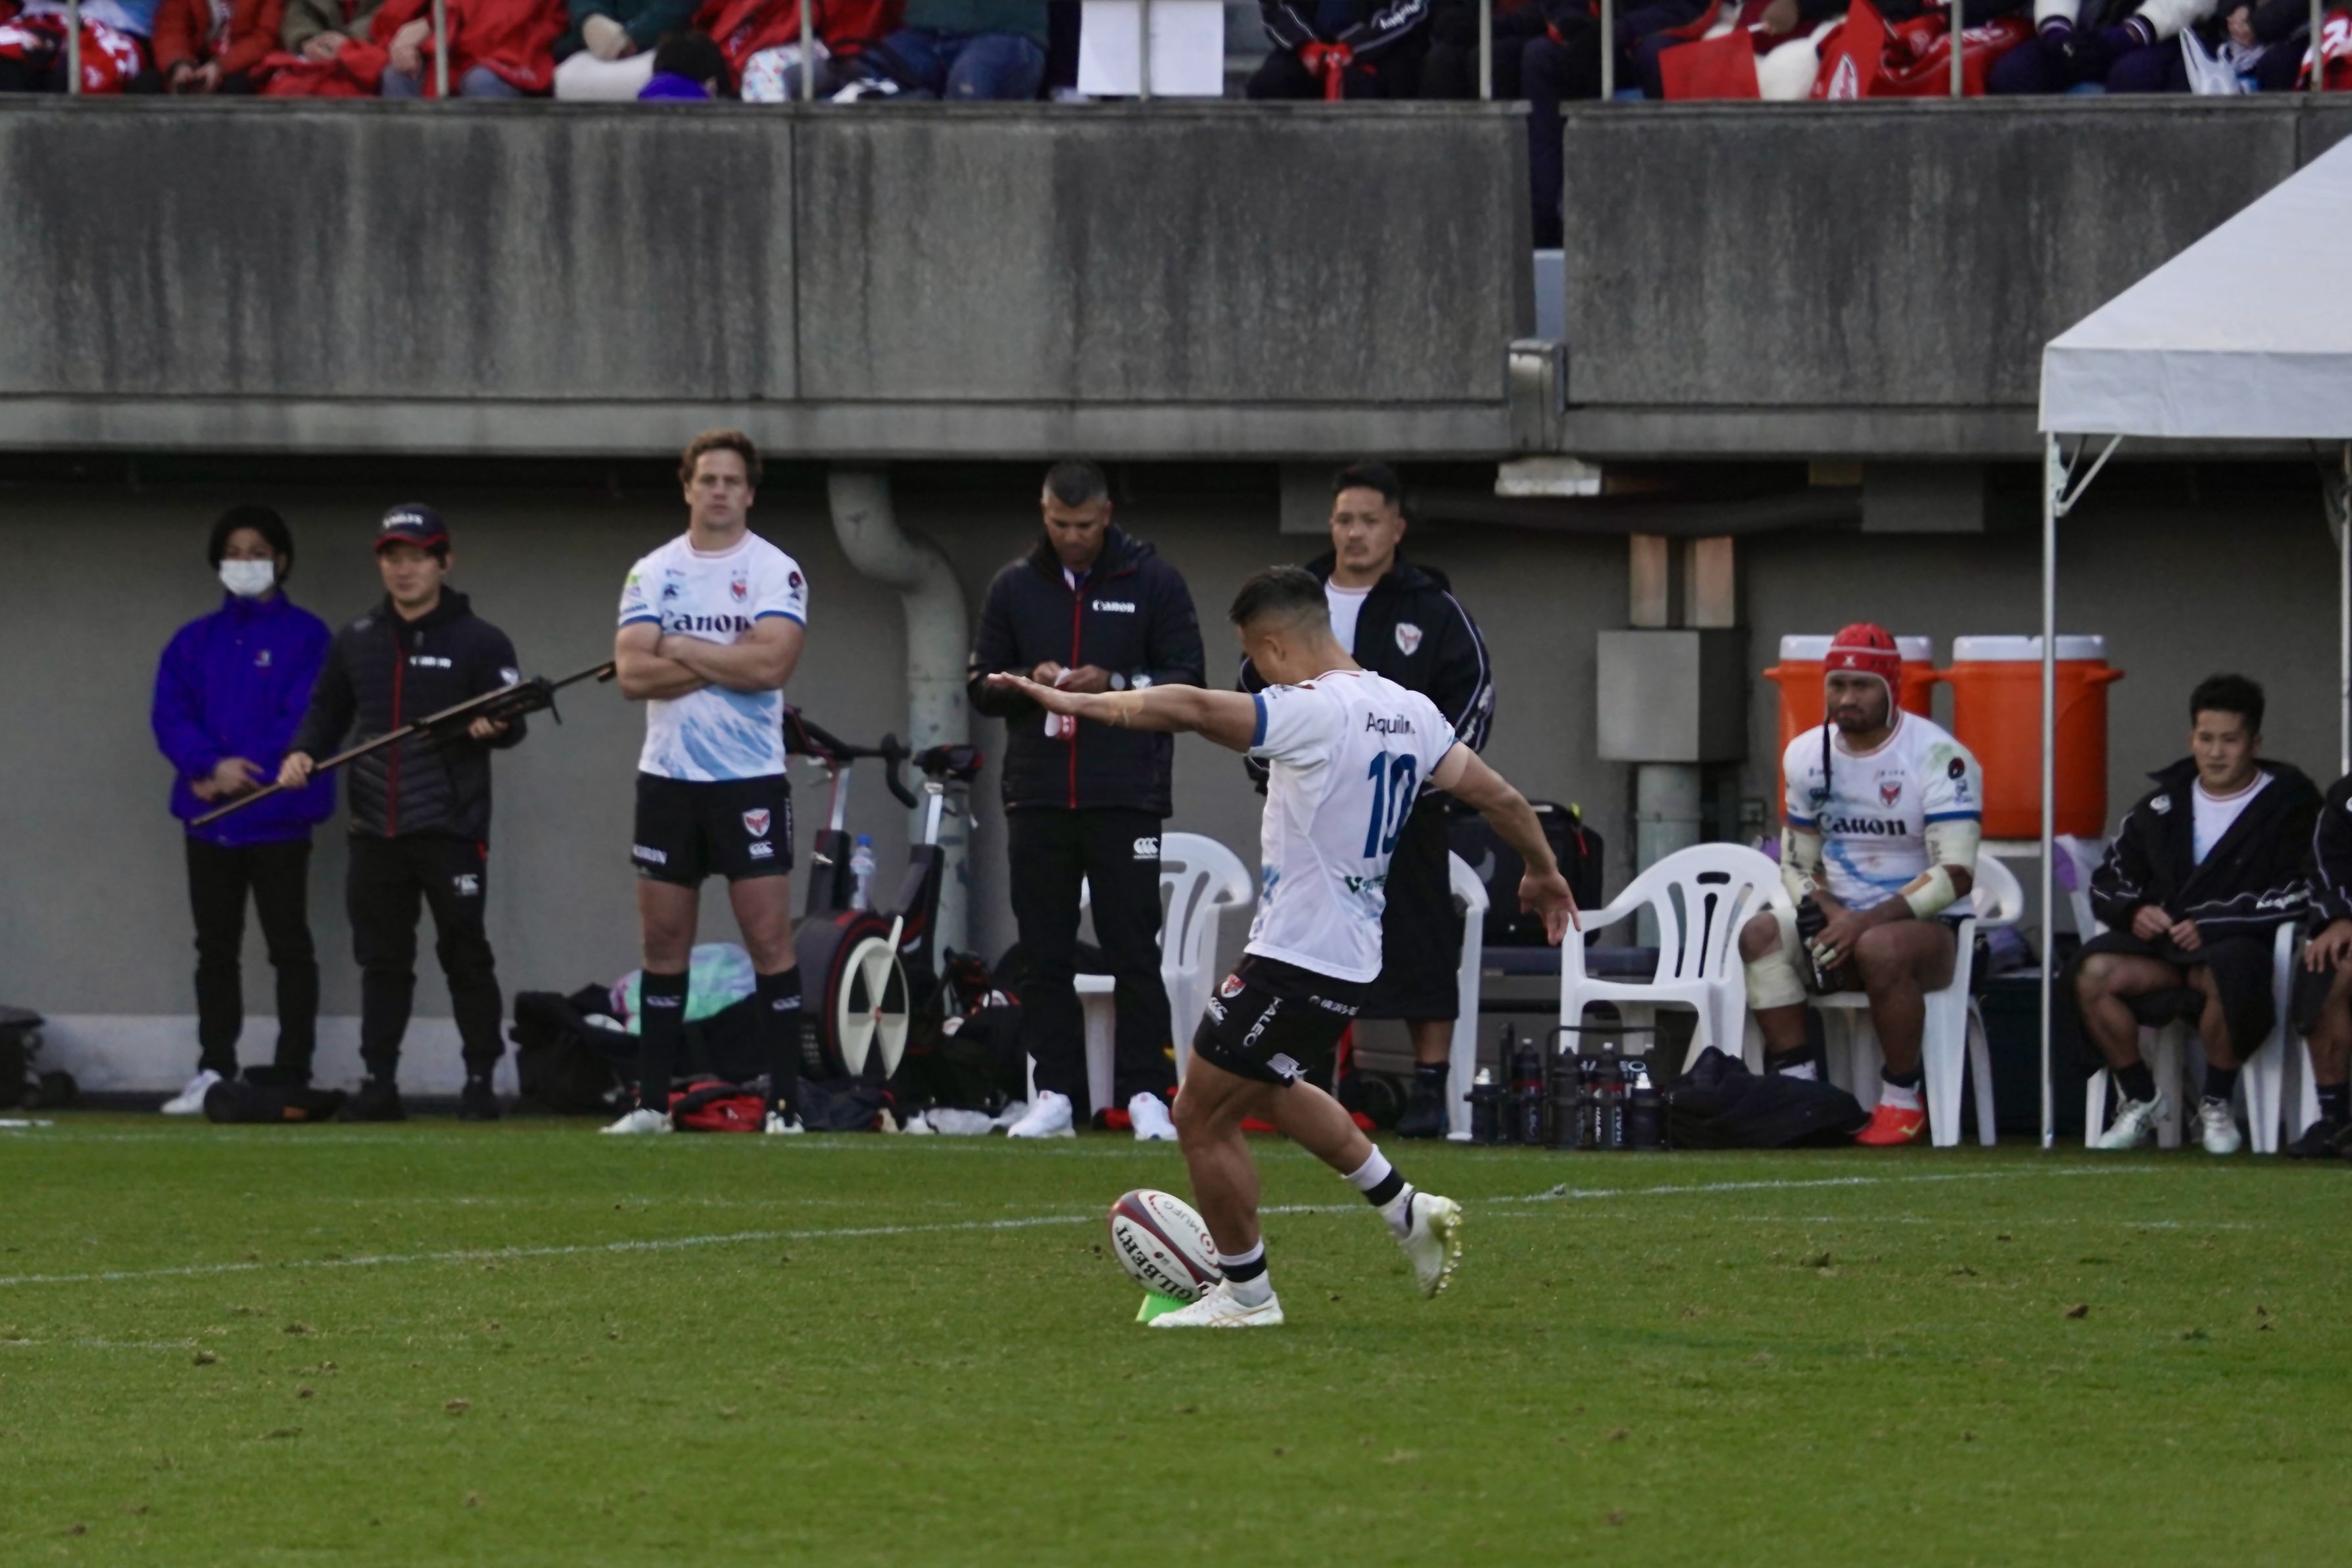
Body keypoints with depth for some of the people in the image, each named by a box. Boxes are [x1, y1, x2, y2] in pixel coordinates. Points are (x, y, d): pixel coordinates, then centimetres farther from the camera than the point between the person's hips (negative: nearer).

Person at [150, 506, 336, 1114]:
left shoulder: (305, 636, 0)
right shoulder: (195, 641, 12)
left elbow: (304, 721, -10)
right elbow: (171, 716, 2)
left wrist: (241, 773, -15)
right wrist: (214, 765, -16)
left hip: (278, 818, -5)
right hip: (208, 818, 5)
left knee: (289, 947, -2)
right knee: (216, 950, 8)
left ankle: (293, 1079, -1)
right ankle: (213, 1074, 12)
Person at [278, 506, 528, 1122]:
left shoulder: (478, 641, 0)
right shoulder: (355, 642, 13)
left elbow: (514, 718, -3)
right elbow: (328, 712, 19)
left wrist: (493, 727, -26)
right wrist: (303, 753, 0)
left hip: (451, 830, -4)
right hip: (376, 831, 4)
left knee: (465, 953, -2)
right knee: (381, 959, 7)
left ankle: (481, 1081, 5)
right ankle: (379, 1083, 11)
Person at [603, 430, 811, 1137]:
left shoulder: (776, 572, -2)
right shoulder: (652, 573, 7)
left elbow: (770, 663, -17)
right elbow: (632, 672, -5)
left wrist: (677, 647, -10)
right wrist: (726, 663, -11)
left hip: (750, 779, -3)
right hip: (668, 777, 3)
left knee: (769, 937, -7)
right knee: (664, 942, 6)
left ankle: (786, 1105, -5)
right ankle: (652, 1103, 11)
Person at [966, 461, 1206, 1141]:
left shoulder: (1153, 582, 3)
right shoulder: (1014, 587, 12)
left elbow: (1188, 678, 0)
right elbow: (980, 684, 13)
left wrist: (1114, 685, -15)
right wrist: (1027, 682, -8)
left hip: (1125, 801, -3)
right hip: (1038, 798, 3)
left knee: (1134, 950, -4)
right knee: (1044, 954, 3)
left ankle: (1146, 1093, -1)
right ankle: (1056, 1094, 7)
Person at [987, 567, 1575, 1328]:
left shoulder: (1313, 713, -20)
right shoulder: (1408, 712, 6)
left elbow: (1191, 708, -32)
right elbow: (1498, 795, 15)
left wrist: (1076, 702, -31)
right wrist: (1544, 872, 31)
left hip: (1294, 957, -10)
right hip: (1352, 953, 10)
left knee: (1202, 1115, 4)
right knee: (1264, 1090, 31)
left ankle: (1245, 1294, 14)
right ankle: (1409, 1214, 31)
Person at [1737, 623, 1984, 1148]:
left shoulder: (1937, 758, -13)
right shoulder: (1808, 756, 7)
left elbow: (1955, 875, -20)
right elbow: (1798, 864, 13)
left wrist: (1867, 922, -26)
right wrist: (1826, 914, -10)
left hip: (1928, 926, -6)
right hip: (1843, 917, 6)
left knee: (1880, 948, -39)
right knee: (1761, 936, -22)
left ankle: (1902, 1101, -22)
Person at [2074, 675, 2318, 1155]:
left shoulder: (2288, 805, 2)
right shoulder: (2163, 805, 17)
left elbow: (2300, 894, -9)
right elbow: (2108, 880, 20)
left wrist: (2212, 925, -15)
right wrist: (2133, 912, -5)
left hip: (2239, 944, -4)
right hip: (2159, 943, 4)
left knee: (2230, 972, -41)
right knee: (2095, 970, -26)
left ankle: (2216, 1103, -17)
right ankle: (2141, 1097, -7)